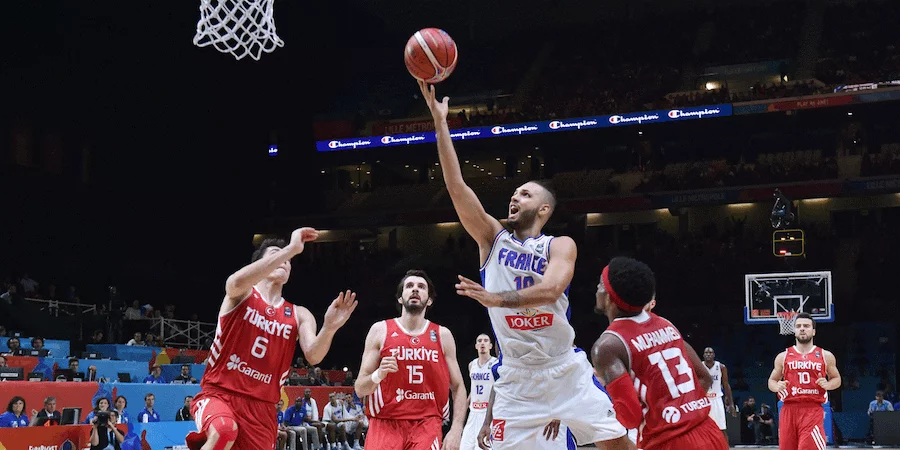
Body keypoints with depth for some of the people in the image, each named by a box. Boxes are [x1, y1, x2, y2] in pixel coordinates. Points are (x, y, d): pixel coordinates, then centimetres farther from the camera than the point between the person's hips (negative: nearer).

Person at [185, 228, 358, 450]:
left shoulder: (299, 315, 10)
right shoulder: (241, 295, 0)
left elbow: (313, 355, -8)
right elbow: (238, 282, -27)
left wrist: (329, 329, -31)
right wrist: (290, 249, -30)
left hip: (260, 408, 5)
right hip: (219, 395, -5)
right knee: (225, 430, -38)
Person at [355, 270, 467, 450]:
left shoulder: (443, 335, 8)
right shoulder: (380, 330, 3)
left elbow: (458, 387, 10)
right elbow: (360, 389, 3)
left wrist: (456, 430, -4)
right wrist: (378, 375, -19)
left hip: (427, 426, 1)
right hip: (385, 424, -1)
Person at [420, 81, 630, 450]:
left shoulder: (561, 246, -2)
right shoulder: (492, 238, 4)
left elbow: (551, 290, -22)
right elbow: (456, 187, -6)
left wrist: (497, 299, -35)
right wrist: (440, 121, -12)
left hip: (566, 370, -1)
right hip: (517, 376, 2)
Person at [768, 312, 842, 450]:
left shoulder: (826, 356, 8)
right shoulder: (783, 357, 10)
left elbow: (836, 379, 18)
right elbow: (772, 381, 18)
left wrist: (827, 385, -4)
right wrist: (777, 387, -6)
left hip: (813, 410, -2)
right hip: (789, 409, 2)